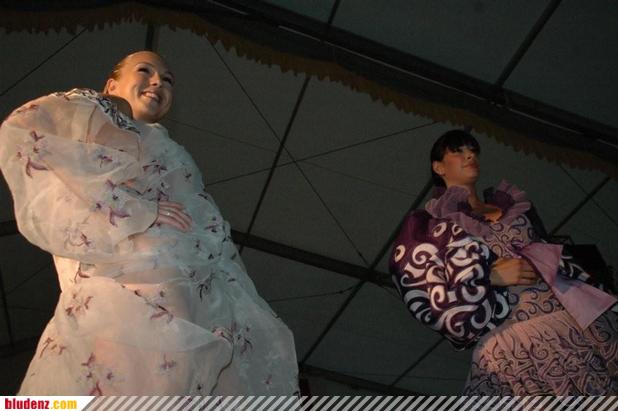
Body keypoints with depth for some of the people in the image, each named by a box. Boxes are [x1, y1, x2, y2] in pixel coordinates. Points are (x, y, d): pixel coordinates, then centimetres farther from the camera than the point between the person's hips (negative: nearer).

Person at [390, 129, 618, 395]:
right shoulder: (428, 225, 11)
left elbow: (553, 255, 20)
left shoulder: (513, 206, 25)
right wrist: (490, 277, -6)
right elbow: (424, 302, 1)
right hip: (510, 339, -4)